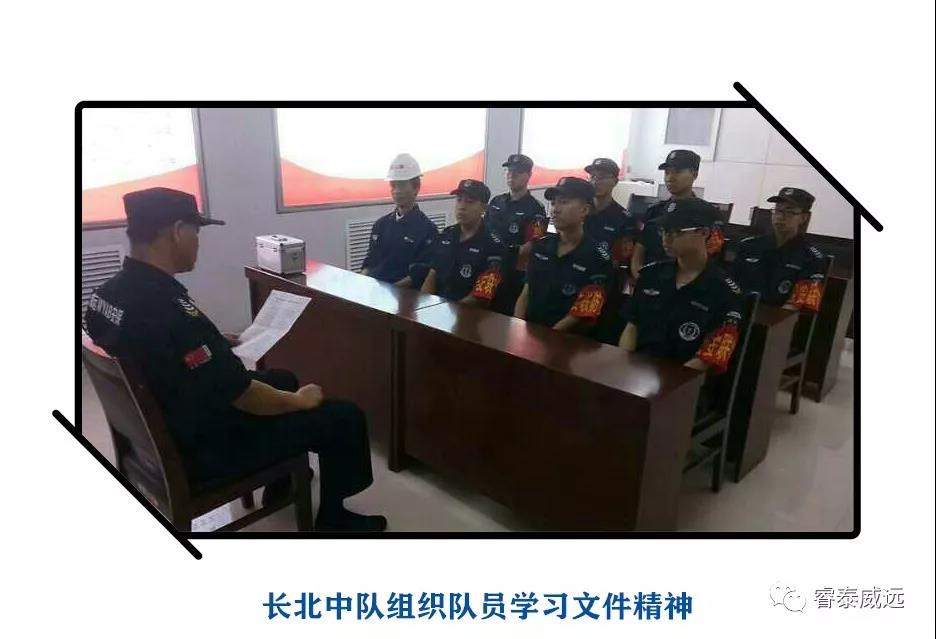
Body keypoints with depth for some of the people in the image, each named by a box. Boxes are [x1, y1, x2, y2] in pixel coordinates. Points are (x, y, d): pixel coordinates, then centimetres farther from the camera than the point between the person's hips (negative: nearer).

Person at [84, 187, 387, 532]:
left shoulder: (106, 293, -5)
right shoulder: (172, 310, -34)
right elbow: (242, 395, -26)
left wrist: (219, 347, 12)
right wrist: (300, 400, -9)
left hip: (157, 430, 9)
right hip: (202, 449, -9)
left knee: (281, 378, 26)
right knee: (344, 416, -3)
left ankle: (280, 487, 40)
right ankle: (332, 518, 21)